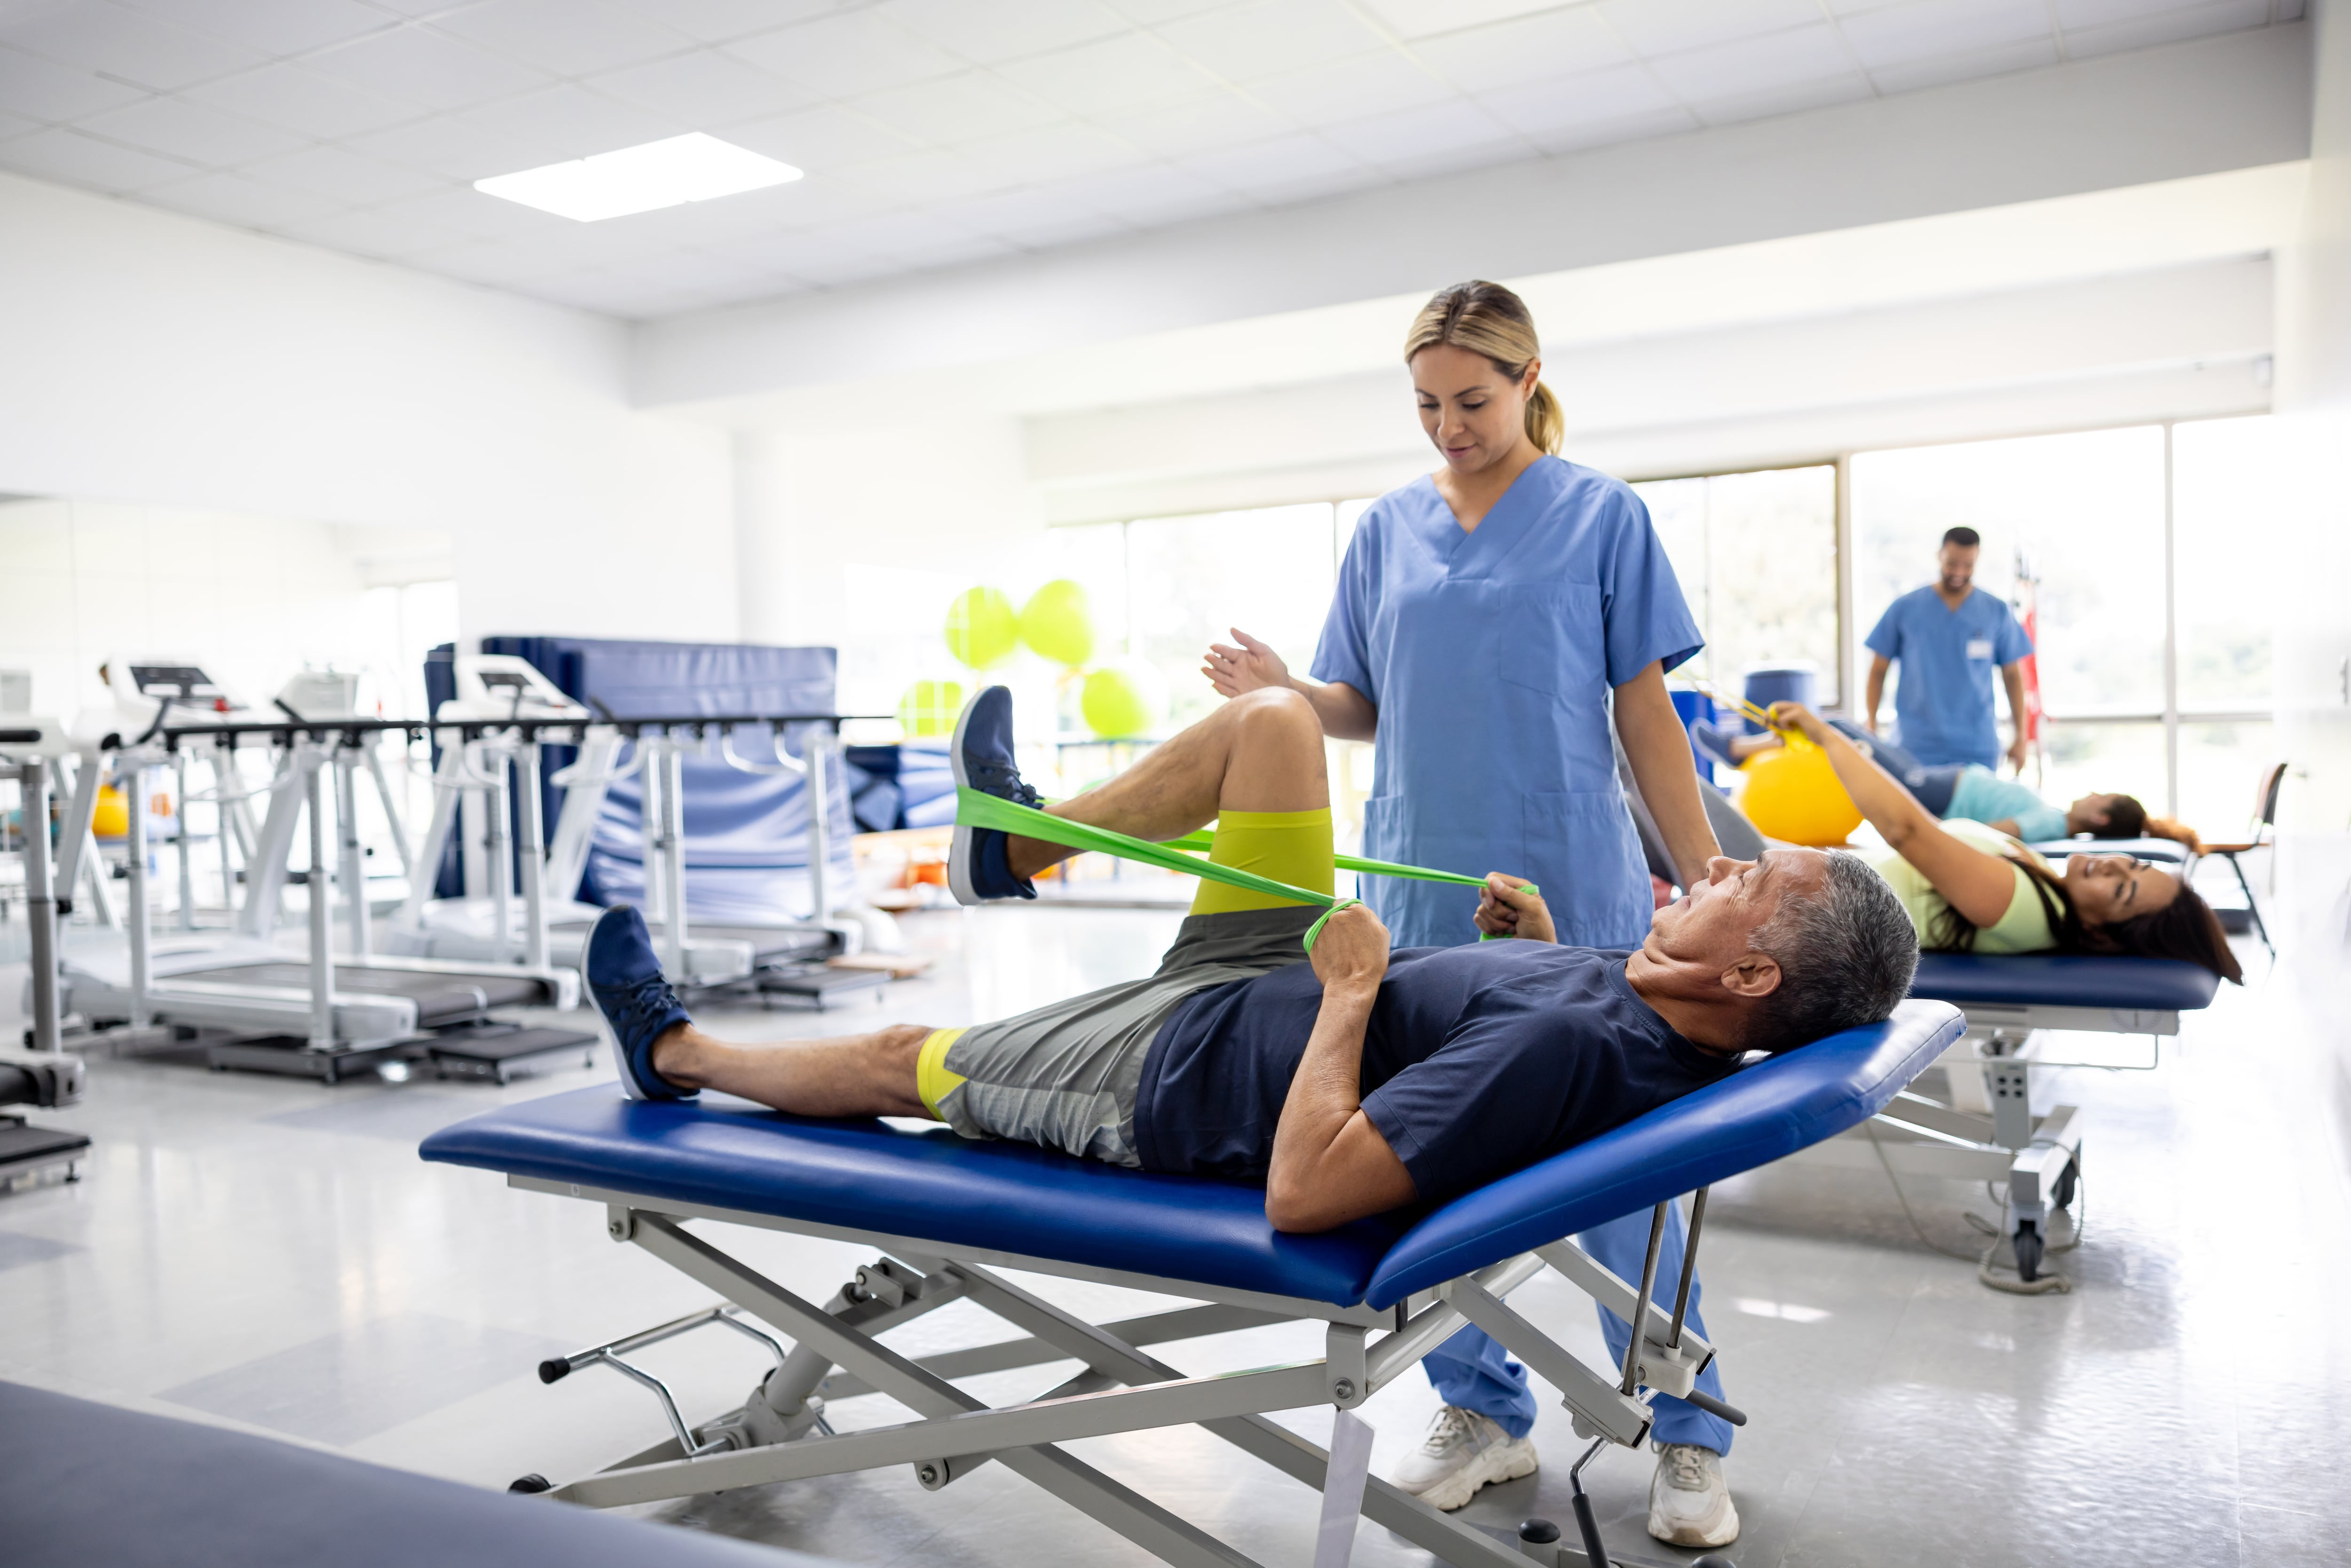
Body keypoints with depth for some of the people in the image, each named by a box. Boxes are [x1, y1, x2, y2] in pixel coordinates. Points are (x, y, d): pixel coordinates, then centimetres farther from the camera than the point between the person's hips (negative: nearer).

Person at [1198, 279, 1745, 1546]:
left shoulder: (1602, 515, 0)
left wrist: (1709, 883, -5)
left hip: (1572, 896, -3)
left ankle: (1690, 1441, 21)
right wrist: (1284, 693, -11)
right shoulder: (1387, 529, 9)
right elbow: (1368, 711, 11)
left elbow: (1645, 714, -1)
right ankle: (1483, 1410, 28)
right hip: (1424, 896, 4)